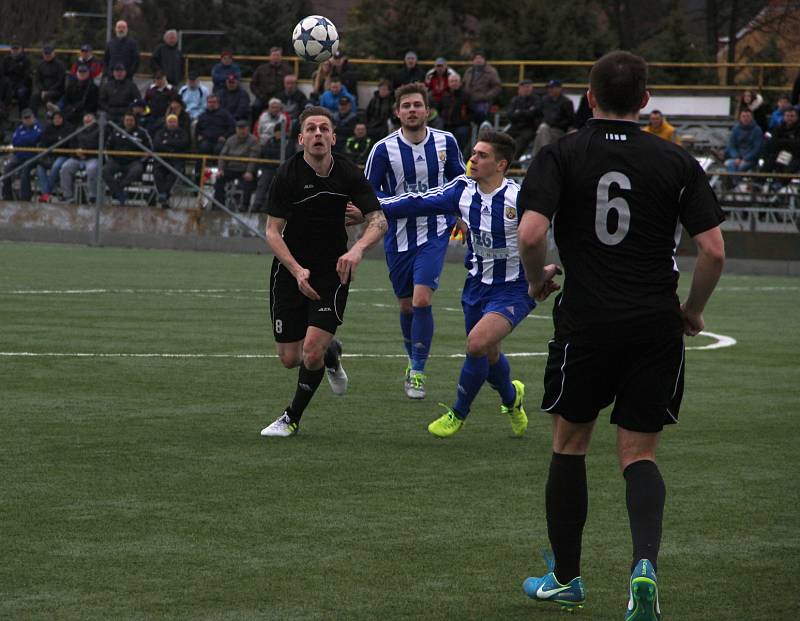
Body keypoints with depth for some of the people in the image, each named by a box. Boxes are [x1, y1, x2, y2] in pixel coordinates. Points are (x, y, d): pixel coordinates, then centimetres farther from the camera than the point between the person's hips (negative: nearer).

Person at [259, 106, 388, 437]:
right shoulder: (288, 174, -14)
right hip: (290, 270, 0)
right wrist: (297, 270, -27)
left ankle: (292, 417, 9)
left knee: (312, 352, -16)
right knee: (289, 358, 3)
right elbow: (272, 231, -13)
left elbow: (378, 219, -11)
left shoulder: (348, 173, -9)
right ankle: (331, 352, 38)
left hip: (333, 270, 0)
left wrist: (357, 249, -32)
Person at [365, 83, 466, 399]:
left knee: (422, 299, -16)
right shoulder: (383, 149, -10)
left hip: (434, 233, -1)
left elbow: (460, 180, 13)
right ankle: (412, 359, 36)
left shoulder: (445, 142, -4)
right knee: (406, 305, 11)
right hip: (399, 235, 1)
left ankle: (418, 371, -5)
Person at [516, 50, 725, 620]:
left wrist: (537, 279, 6)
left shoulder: (560, 156, -2)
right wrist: (692, 311, 12)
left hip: (585, 323, -1)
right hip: (656, 327, 1)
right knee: (639, 455, 8)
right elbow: (714, 249, -4)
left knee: (570, 444, 17)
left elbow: (530, 233, -15)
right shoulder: (676, 162, 2)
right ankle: (645, 564, -17)